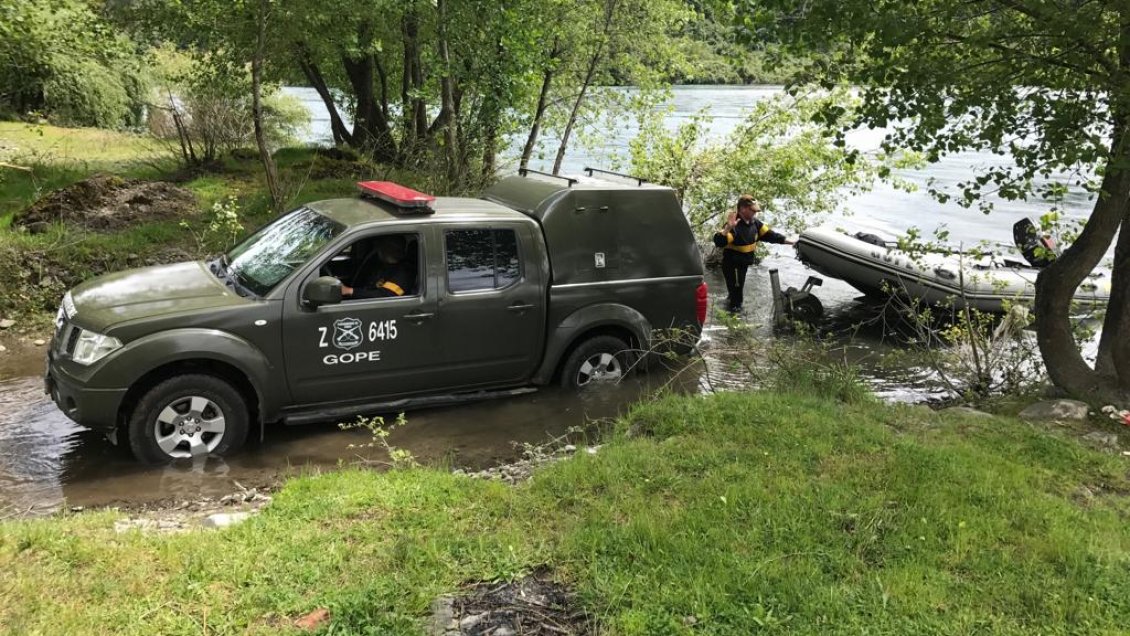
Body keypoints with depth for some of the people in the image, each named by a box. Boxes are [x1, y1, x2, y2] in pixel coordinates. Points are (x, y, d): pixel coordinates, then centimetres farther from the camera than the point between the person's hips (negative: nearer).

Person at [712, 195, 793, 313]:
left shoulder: (754, 222, -1)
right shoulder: (734, 226, -27)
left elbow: (768, 234, 6)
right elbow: (718, 242, -38)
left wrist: (788, 241, 2)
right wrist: (728, 228, -53)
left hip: (743, 264, 9)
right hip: (732, 266, -8)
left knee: (738, 291, 25)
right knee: (736, 293, -1)